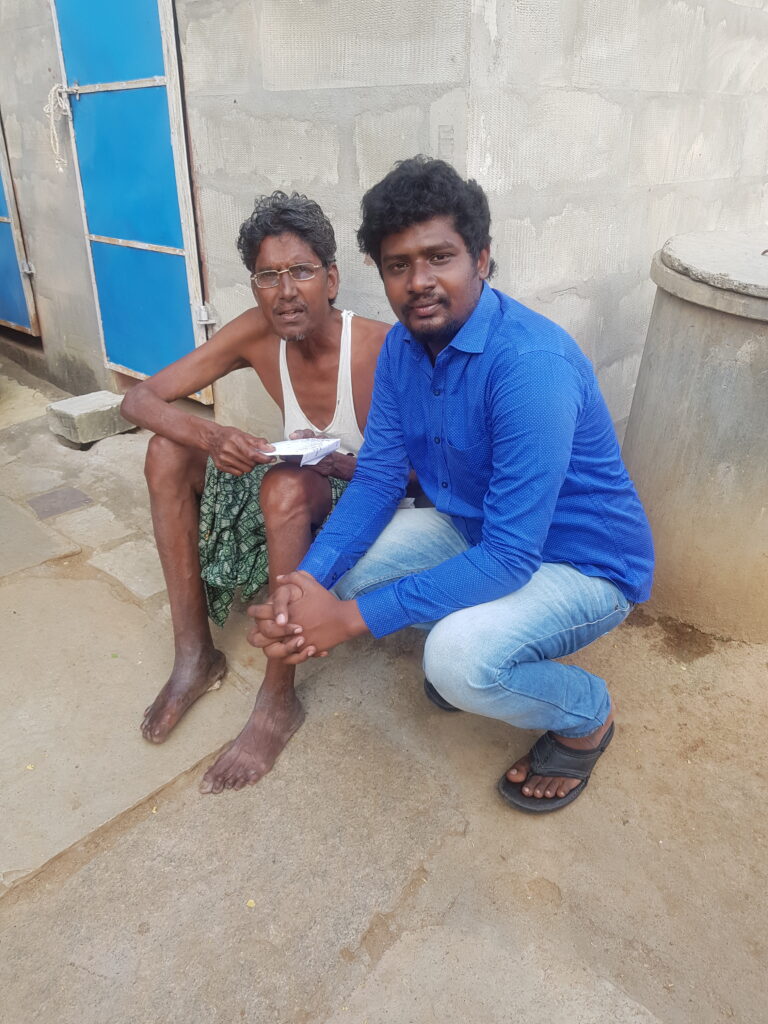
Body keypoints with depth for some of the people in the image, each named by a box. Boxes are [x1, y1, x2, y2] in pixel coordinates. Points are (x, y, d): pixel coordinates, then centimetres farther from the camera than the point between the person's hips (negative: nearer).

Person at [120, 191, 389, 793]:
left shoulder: (380, 349, -24)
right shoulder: (258, 334, -10)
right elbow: (139, 399, -11)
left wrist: (345, 464, -33)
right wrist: (210, 437, -31)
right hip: (294, 503, 6)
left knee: (287, 487, -36)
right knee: (168, 451, -10)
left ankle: (279, 700, -23)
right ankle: (196, 656, -8)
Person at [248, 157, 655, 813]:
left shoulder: (531, 362, -32)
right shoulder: (402, 348, -6)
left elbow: (509, 556, -33)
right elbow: (378, 478, -6)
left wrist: (354, 615, -30)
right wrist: (307, 581, -23)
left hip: (586, 564, -7)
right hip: (475, 529, 7)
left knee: (458, 656, -33)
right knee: (335, 565, -5)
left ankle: (588, 714, 2)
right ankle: (470, 655, 16)